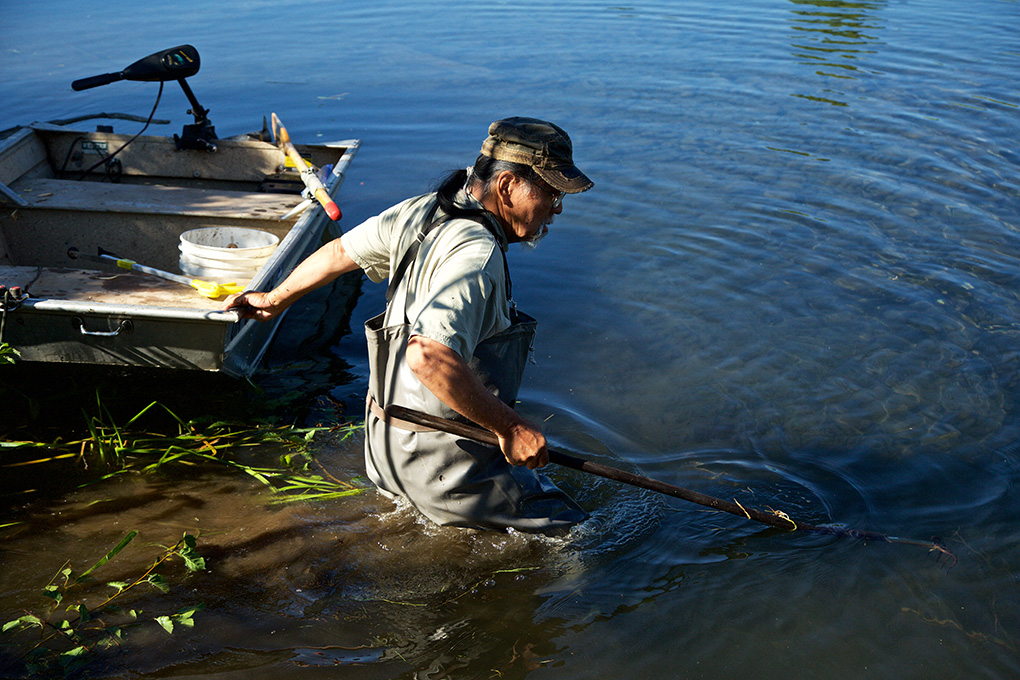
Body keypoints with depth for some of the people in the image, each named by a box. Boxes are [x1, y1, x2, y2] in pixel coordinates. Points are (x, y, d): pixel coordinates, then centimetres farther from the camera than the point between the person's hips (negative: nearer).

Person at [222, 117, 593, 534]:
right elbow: (427, 355, -39)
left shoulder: (422, 211, 3)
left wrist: (275, 299, 31)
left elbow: (340, 252, 15)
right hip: (444, 464, -9)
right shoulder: (476, 252, -26)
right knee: (568, 529, -1)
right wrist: (509, 426, -29)